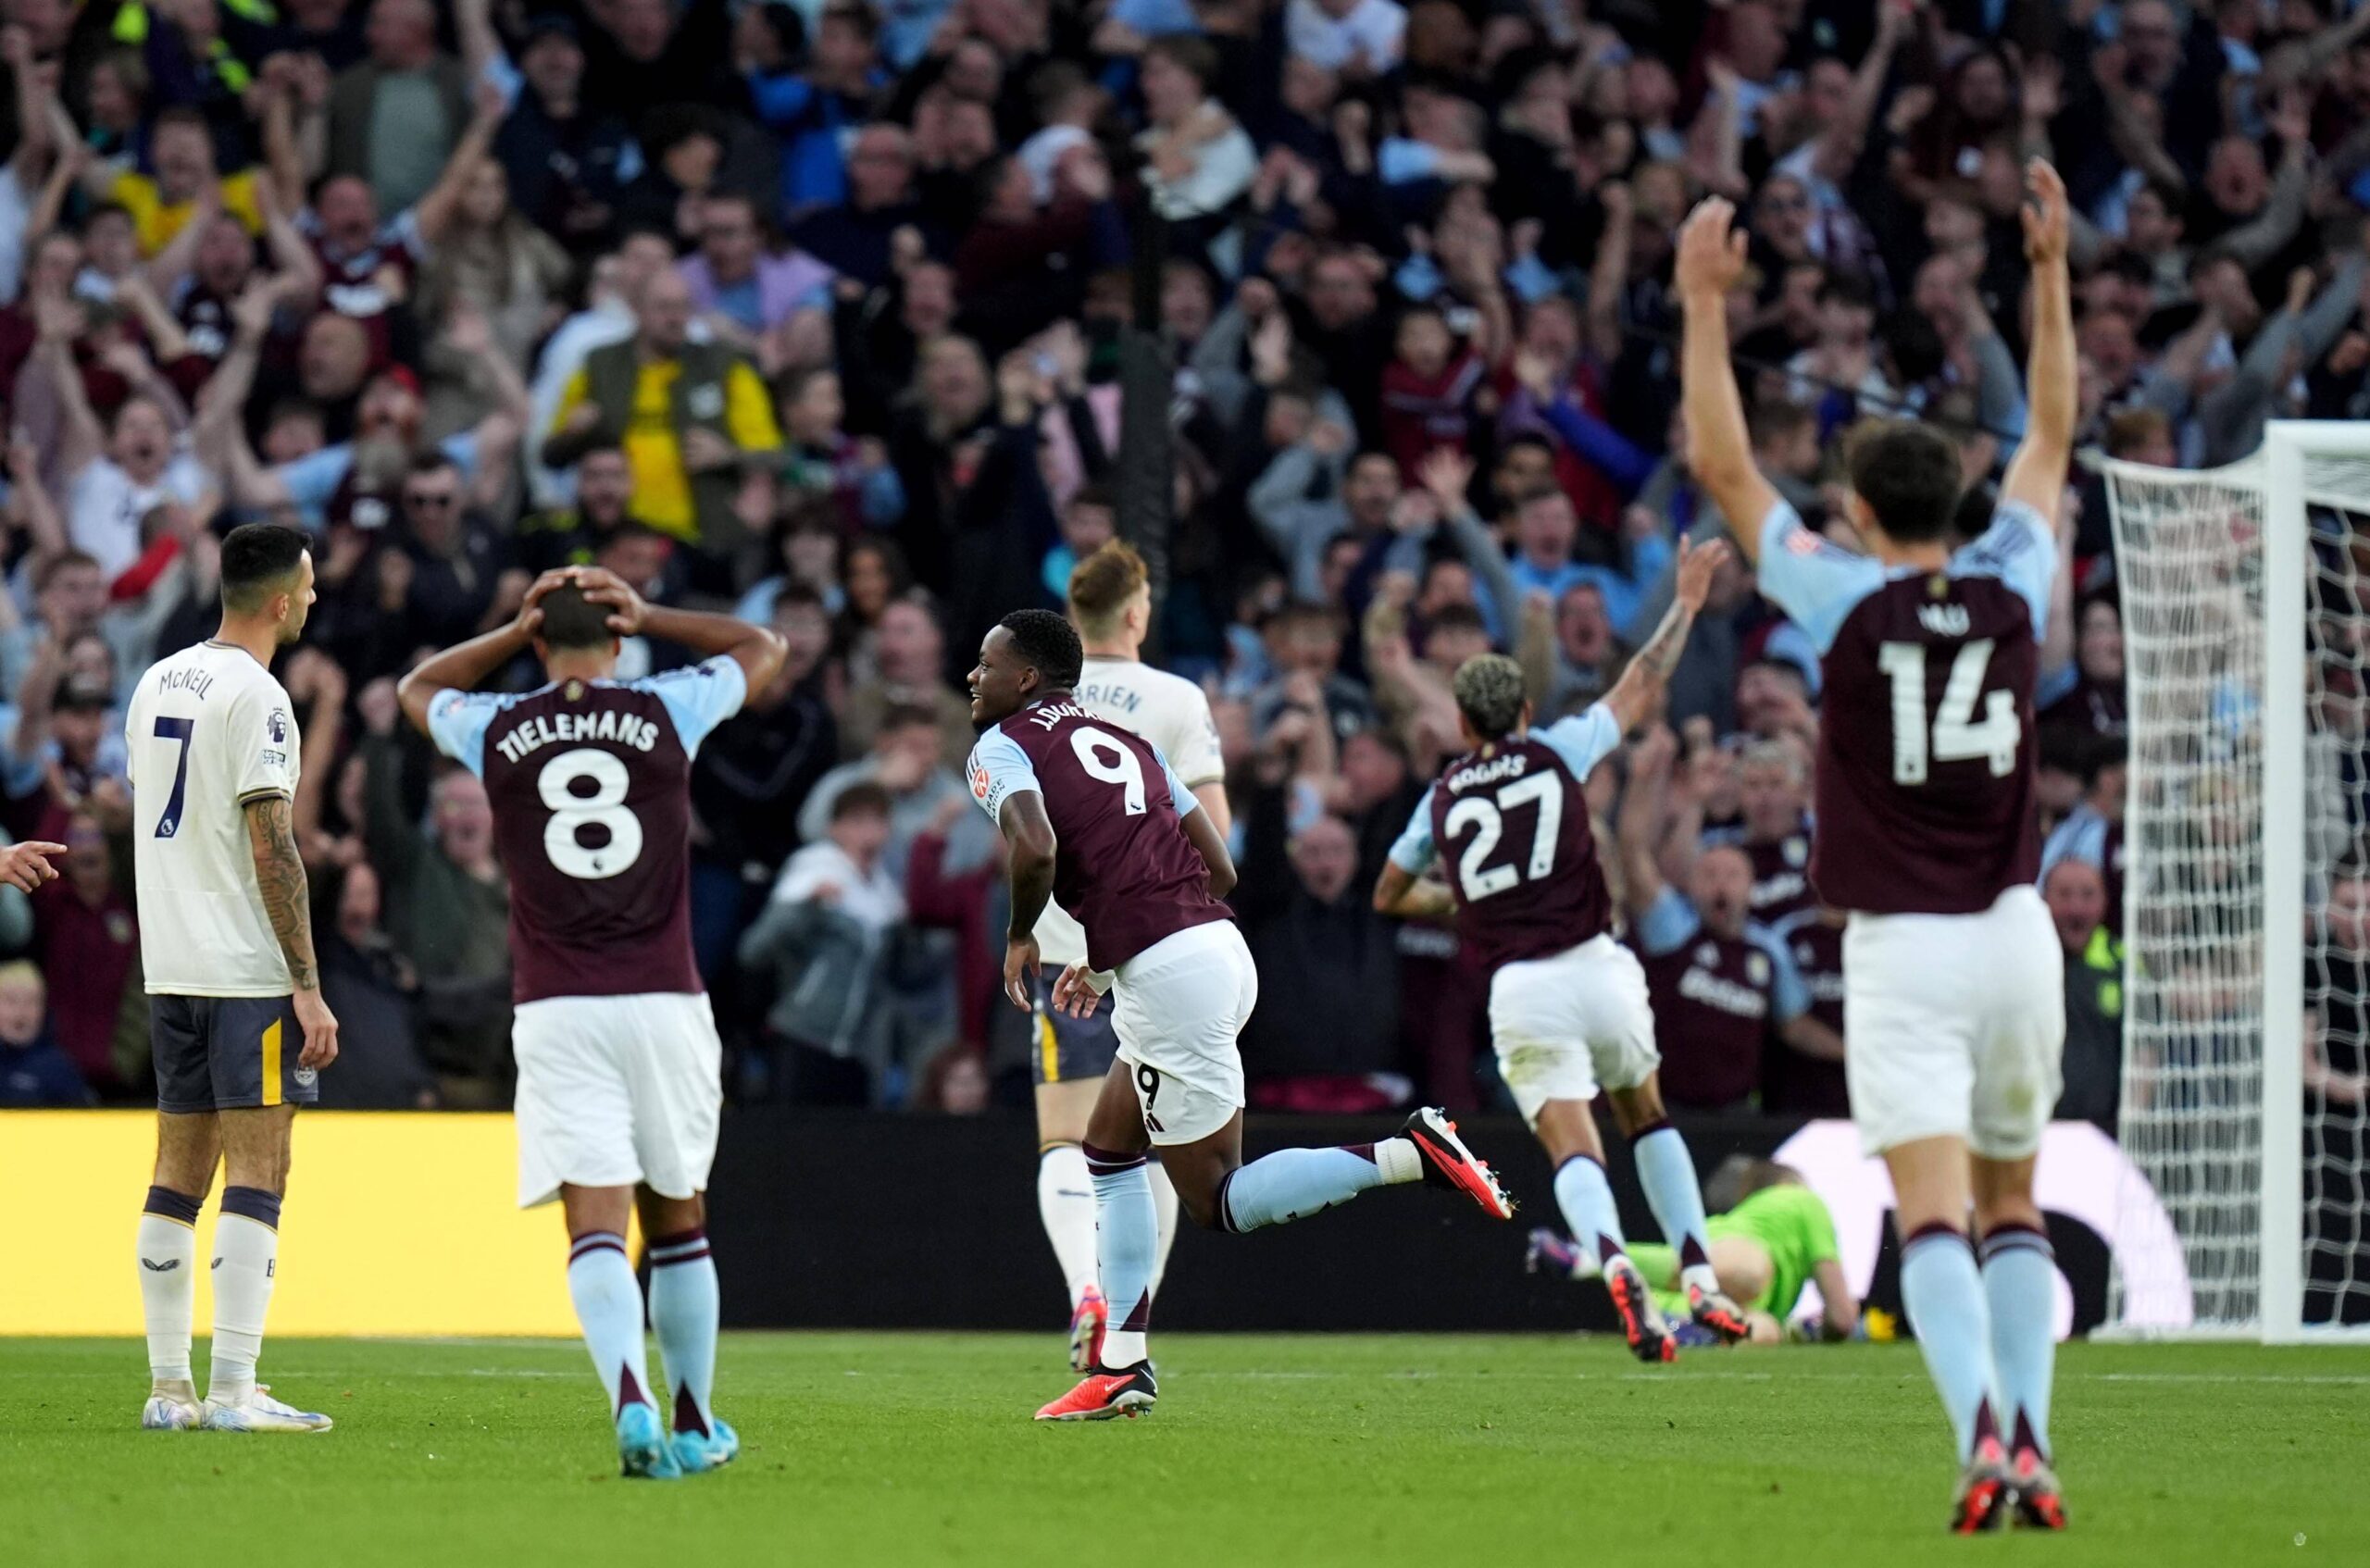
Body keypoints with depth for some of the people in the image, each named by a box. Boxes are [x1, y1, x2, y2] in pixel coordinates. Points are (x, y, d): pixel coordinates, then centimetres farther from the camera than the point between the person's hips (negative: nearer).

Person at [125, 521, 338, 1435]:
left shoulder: (157, 683, 13)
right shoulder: (255, 696, -12)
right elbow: (273, 852, -16)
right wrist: (309, 987, -15)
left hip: (169, 967, 8)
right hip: (247, 971, -8)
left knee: (177, 1175, 10)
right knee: (256, 1173, -7)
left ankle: (167, 1387, 10)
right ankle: (234, 1392, -12)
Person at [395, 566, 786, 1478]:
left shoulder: (497, 731, 3)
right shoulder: (666, 712, 2)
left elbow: (418, 691, 28)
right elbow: (763, 648, 23)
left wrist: (519, 631, 22)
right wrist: (647, 617, 17)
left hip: (554, 1010, -1)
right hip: (663, 1000, 1)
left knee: (595, 1222, -8)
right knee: (677, 1217, 15)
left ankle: (630, 1399, -29)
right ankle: (695, 1421, 23)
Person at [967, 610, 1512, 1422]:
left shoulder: (1001, 749, 1)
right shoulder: (1124, 741, 23)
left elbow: (1036, 849, -21)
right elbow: (1219, 871, 19)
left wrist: (1021, 936, -1)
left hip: (1165, 979, -9)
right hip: (1219, 945, 9)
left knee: (1219, 1199, 0)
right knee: (1109, 1149, 21)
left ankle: (1414, 1153, -13)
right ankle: (1120, 1366, 18)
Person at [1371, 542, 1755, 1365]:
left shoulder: (1442, 798, 10)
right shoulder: (1557, 755, 4)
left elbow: (1388, 895, 24)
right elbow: (1642, 687, 14)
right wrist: (1687, 600, 24)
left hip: (1517, 987, 0)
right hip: (1594, 966, 0)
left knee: (1574, 1150, -6)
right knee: (1647, 1117, 21)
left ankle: (1612, 1262, -38)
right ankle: (1702, 1282, 9)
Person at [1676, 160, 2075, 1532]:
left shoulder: (1849, 603, -6)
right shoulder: (2012, 593, 2)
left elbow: (1726, 467, 1)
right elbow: (2052, 440, 16)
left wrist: (1705, 302, 5)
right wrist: (2052, 272, 20)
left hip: (1902, 948, -3)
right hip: (2014, 931, 4)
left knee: (1935, 1210, -12)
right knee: (2013, 1200, 16)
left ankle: (1983, 1426, -31)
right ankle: (2030, 1440, 6)